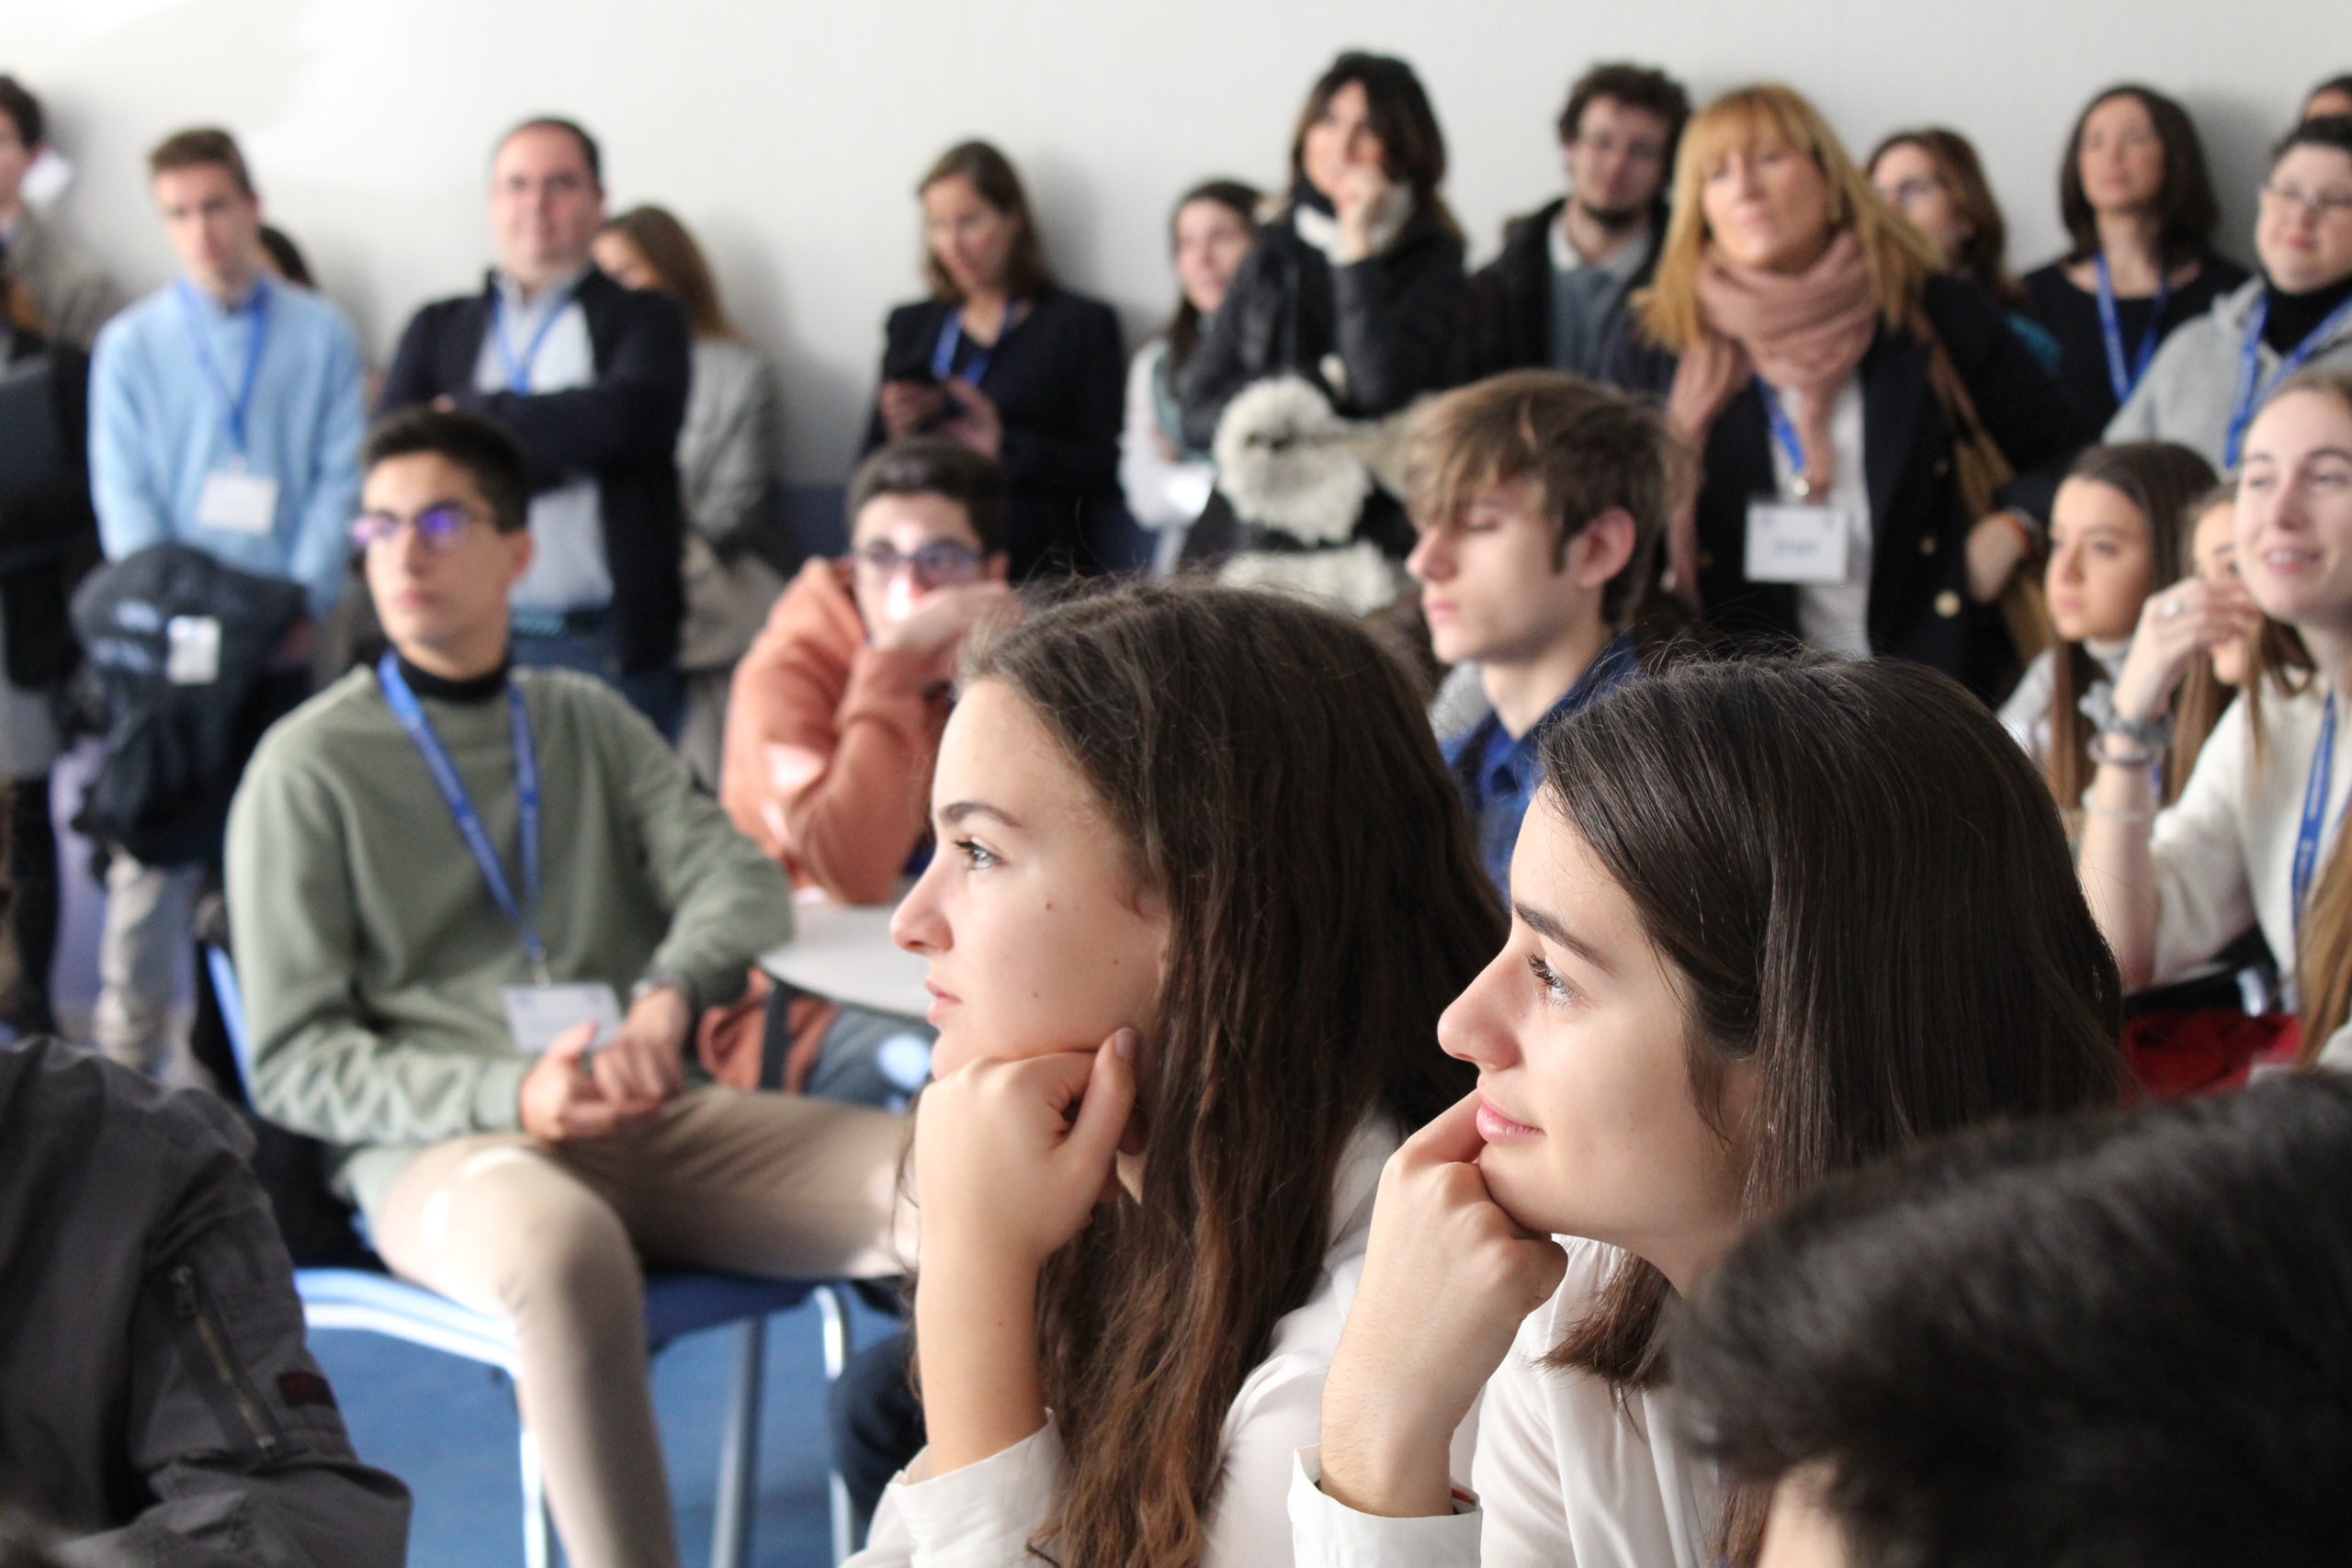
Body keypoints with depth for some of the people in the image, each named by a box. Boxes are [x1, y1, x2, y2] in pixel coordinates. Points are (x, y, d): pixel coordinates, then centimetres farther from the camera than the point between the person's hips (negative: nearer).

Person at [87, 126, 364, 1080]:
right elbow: (123, 497, 1)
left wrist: (303, 600, -10)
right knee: (154, 847, -2)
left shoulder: (321, 337, 5)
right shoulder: (129, 345, 5)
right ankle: (127, 1055, 4)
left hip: (284, 636, 1)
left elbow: (341, 481, 1)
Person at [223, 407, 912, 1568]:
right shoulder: (309, 765, 4)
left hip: (649, 1124, 4)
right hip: (436, 1148, -4)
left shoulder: (590, 721, 18)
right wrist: (510, 1097, -17)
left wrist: (669, 996, -18)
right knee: (565, 1247, -41)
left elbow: (741, 885, 6)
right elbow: (293, 1065, 0)